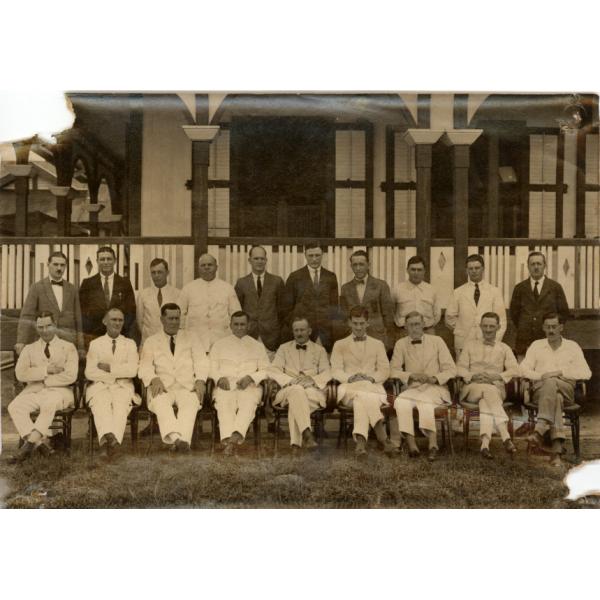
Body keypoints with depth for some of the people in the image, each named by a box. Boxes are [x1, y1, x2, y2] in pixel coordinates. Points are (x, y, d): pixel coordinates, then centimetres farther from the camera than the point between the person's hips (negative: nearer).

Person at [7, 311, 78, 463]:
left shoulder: (68, 348, 9)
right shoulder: (29, 349, 18)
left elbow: (70, 376, -6)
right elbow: (20, 374, 1)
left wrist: (44, 380, -7)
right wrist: (45, 370, -9)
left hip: (59, 391, -3)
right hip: (33, 392, 3)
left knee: (49, 403, -38)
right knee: (14, 406, -27)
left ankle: (30, 442, -28)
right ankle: (40, 443, -26)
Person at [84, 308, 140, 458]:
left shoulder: (130, 344, 20)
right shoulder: (95, 344, 18)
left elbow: (132, 370, 3)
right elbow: (89, 373, 5)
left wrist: (109, 367, -3)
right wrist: (115, 375, -3)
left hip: (123, 387, 0)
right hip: (100, 386, 0)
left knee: (120, 405, -34)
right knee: (101, 404, -35)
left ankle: (106, 442, -54)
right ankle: (108, 437, -58)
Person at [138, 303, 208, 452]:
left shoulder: (191, 337, 21)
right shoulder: (151, 342, 20)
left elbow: (201, 362, 10)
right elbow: (144, 367, 7)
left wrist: (200, 380, -11)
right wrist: (154, 379, -16)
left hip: (187, 387, 0)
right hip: (162, 387, 0)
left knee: (190, 403, -35)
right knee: (161, 402, -35)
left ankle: (183, 439, -51)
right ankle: (173, 437, -52)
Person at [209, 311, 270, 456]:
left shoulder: (257, 346, 23)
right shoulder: (219, 344, 24)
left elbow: (265, 370, 13)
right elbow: (212, 367, 16)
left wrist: (251, 377, -6)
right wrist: (220, 378, -5)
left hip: (249, 386, 0)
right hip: (225, 385, 1)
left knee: (248, 404, -36)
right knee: (224, 405, -34)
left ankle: (236, 435, -56)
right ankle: (229, 438, -52)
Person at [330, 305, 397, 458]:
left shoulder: (378, 344, 24)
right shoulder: (340, 345, 21)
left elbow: (384, 371, 13)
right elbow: (335, 371, 8)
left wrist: (371, 378, -10)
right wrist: (351, 378, -14)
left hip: (373, 387, 1)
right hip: (349, 389, -1)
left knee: (361, 400, -38)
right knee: (364, 396, -38)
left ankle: (360, 441, -53)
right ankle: (383, 438, -46)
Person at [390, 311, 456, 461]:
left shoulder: (437, 341, 7)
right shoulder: (400, 344, 11)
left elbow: (451, 370, 3)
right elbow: (394, 370, 6)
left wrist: (433, 378, -16)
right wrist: (412, 376, -12)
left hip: (435, 388, -1)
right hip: (412, 388, 2)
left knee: (425, 400, -37)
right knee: (400, 401, -33)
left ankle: (432, 444, -36)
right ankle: (411, 446, -33)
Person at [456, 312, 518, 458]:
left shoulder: (504, 348, 22)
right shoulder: (470, 344, 22)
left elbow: (514, 370, 5)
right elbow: (459, 368, 11)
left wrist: (496, 376, -13)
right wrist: (473, 376, -10)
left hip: (496, 389, 0)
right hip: (472, 388, 0)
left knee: (486, 400, -38)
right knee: (489, 391, -37)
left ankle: (485, 442, -52)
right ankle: (505, 436, -49)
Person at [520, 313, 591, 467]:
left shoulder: (572, 346, 16)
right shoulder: (536, 345, 20)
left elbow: (586, 373, 3)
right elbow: (523, 370, 8)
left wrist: (560, 372, -9)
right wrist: (542, 376, -11)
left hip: (566, 390, -1)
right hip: (540, 389, 1)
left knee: (551, 383, -37)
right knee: (555, 398, -37)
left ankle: (540, 430, -46)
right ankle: (557, 448, -47)